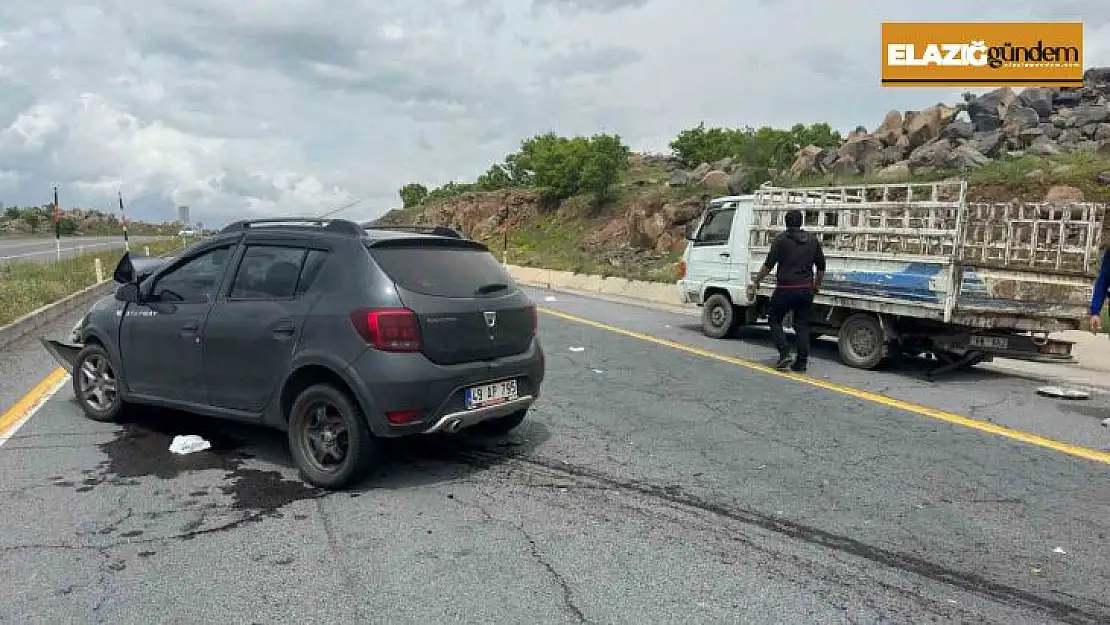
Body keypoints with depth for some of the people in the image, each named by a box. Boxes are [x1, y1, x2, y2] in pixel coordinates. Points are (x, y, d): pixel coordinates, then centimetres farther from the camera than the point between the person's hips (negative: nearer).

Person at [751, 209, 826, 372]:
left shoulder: (781, 239, -6)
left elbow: (768, 264, -10)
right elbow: (821, 267, 14)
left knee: (775, 320, 11)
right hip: (806, 289, 4)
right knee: (802, 325, 10)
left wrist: (756, 281, 1)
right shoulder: (812, 240, 9)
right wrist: (817, 285, 29)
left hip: (785, 288, -4)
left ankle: (784, 353, -3)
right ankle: (801, 362, 8)